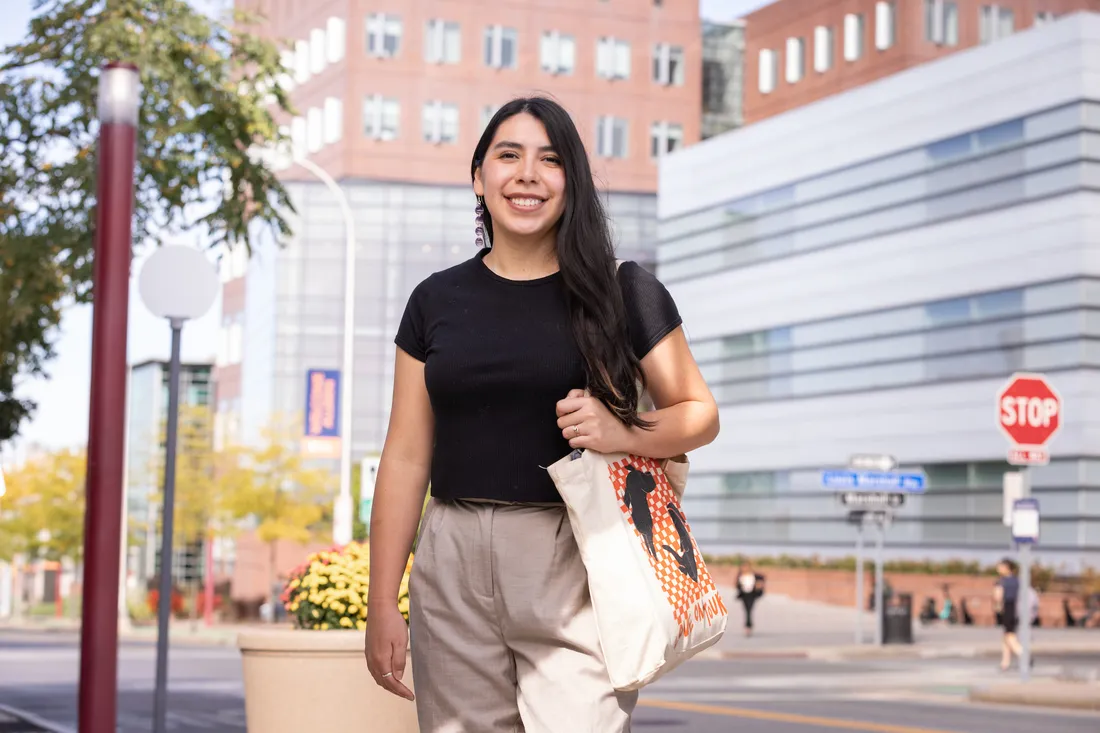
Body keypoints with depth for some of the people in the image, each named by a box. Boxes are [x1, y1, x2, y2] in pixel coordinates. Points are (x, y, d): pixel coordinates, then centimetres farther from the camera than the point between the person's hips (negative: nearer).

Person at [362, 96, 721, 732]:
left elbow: (700, 414, 7)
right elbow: (407, 458, 10)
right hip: (453, 568, 3)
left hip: (577, 567, -2)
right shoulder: (437, 300, 11)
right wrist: (383, 602, 6)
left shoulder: (622, 292, 4)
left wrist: (623, 434, -14)